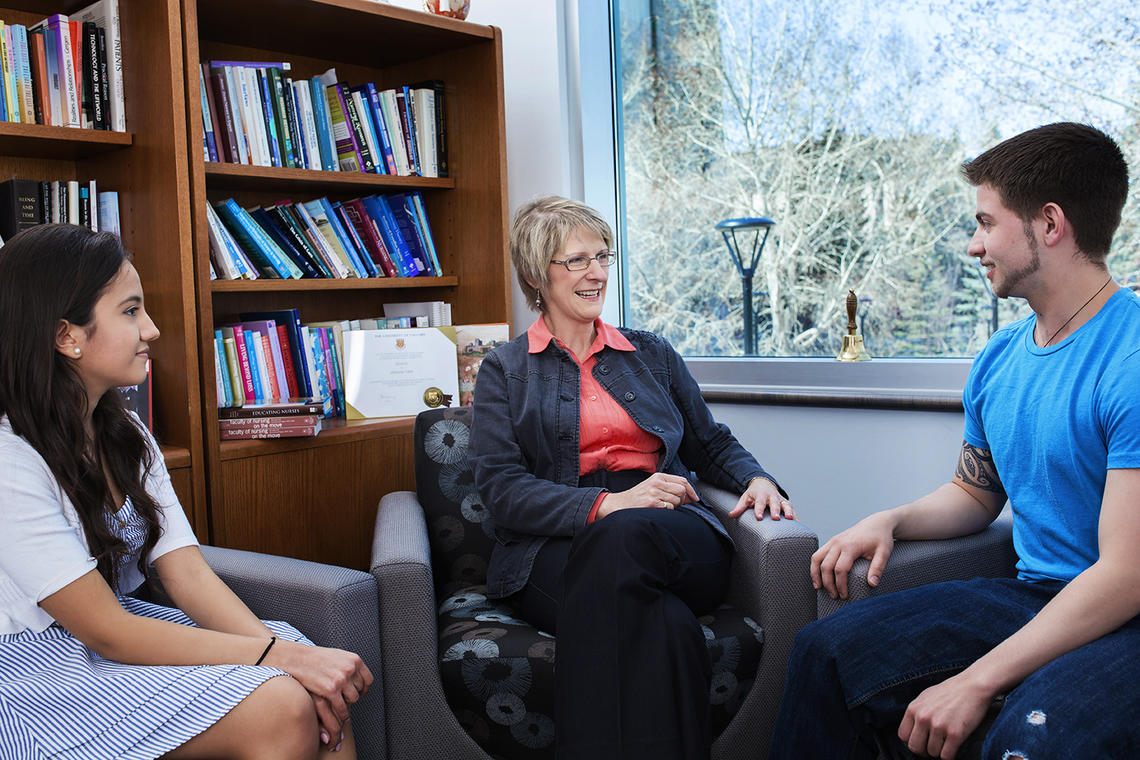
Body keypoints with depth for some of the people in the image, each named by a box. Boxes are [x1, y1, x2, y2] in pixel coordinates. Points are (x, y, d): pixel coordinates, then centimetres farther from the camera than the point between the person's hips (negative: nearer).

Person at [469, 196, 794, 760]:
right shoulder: (506, 371, 14)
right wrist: (604, 503, -17)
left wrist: (756, 479, 3)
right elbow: (501, 487, -1)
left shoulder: (651, 353, 25)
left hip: (672, 535, 3)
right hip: (558, 552, -2)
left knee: (625, 536, -38)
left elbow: (711, 444, 28)